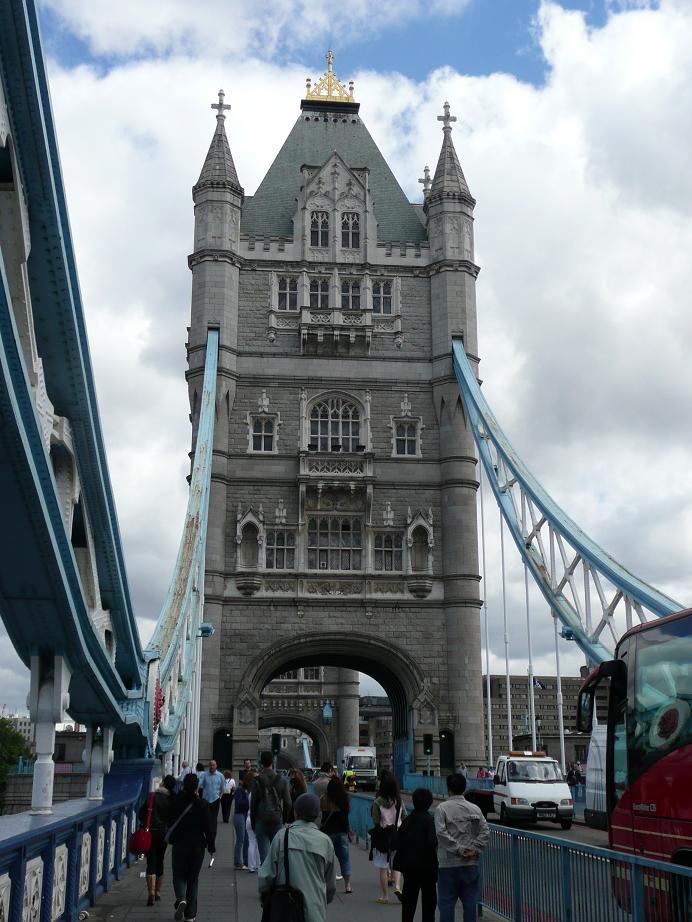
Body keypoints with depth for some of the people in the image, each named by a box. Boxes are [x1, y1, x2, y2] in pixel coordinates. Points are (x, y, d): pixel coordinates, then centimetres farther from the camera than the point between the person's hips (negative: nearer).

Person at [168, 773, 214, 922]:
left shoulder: (177, 801, -6)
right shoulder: (202, 804, -9)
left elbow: (171, 822, 2)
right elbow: (207, 827, -6)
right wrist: (211, 846, 2)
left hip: (179, 844, 0)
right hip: (197, 845, 0)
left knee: (179, 875, 11)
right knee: (193, 878, 10)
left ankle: (181, 899, -18)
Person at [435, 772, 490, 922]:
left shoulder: (442, 808, -5)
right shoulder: (475, 809, 5)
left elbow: (441, 832, -16)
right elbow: (485, 832, -1)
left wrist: (458, 849, -12)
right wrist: (474, 850, -3)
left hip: (448, 864, -3)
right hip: (471, 864, 3)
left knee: (446, 902, 3)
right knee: (470, 902, 10)